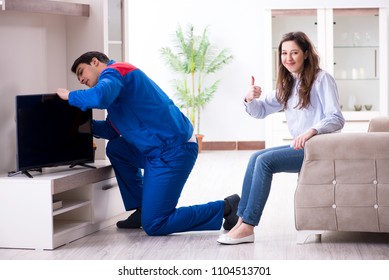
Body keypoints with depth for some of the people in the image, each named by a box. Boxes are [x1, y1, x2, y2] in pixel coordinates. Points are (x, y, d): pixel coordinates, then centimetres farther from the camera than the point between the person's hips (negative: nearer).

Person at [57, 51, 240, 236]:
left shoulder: (113, 71, -4)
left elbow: (99, 97, -27)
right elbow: (112, 130, 25)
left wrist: (70, 96, -9)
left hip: (173, 152, -10)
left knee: (153, 226, -6)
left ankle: (225, 208, -2)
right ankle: (142, 210, 19)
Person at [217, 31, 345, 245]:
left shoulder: (321, 79, -8)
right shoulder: (287, 84, 17)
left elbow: (337, 119, -16)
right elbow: (261, 111, 16)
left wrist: (312, 131, -34)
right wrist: (250, 100, -8)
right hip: (300, 147, 8)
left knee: (265, 161, -20)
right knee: (256, 157, -6)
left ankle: (247, 226, -20)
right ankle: (242, 221, -11)